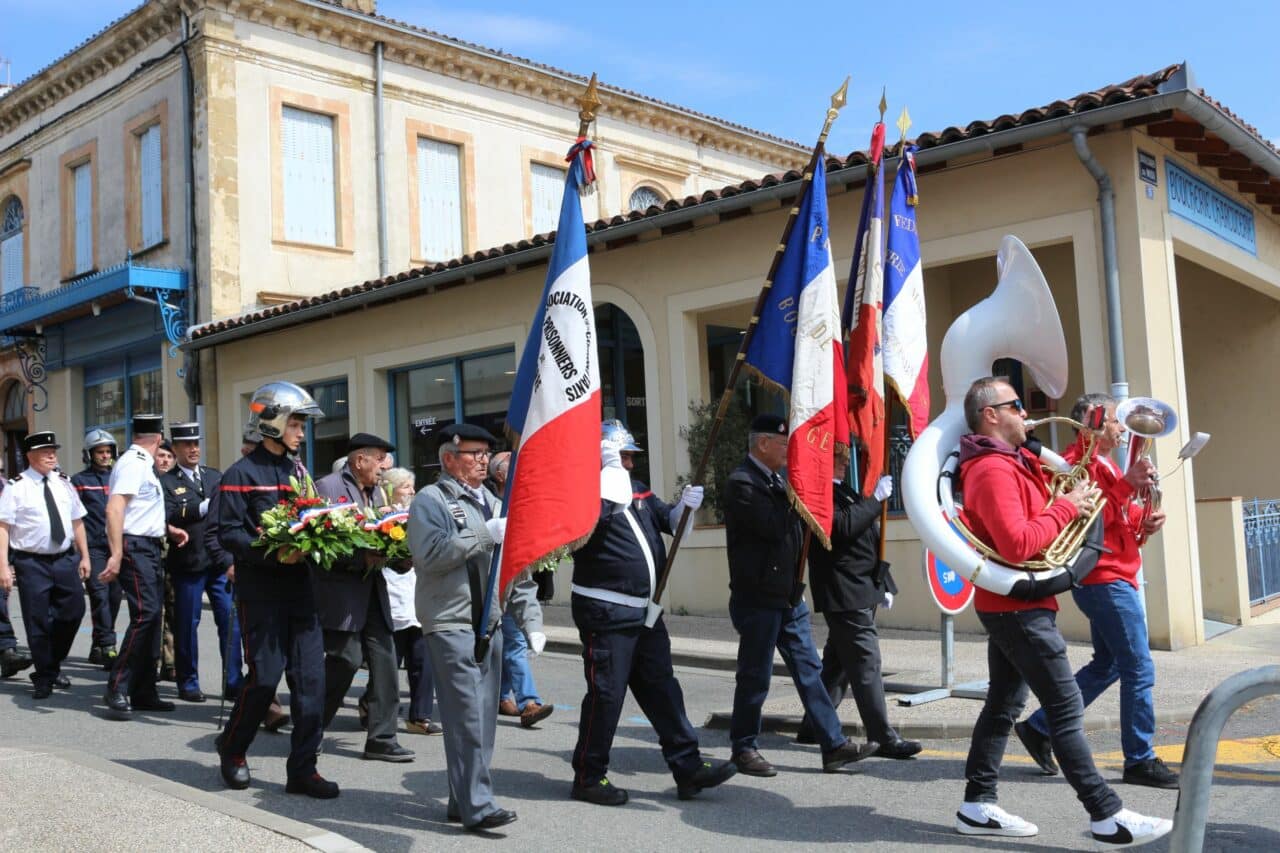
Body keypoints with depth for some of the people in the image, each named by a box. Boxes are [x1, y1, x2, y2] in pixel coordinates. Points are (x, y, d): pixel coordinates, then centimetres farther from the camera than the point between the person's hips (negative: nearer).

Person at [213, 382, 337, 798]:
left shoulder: (298, 471, 16)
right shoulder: (241, 474, -6)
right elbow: (229, 534, -12)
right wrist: (273, 553, -23)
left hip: (299, 586, 6)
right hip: (260, 591, -6)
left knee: (310, 676, 1)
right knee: (264, 676, -3)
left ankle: (302, 768, 10)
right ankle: (232, 748, 24)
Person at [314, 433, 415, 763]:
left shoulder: (376, 492, 18)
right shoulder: (327, 487, -7)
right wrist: (362, 557, -19)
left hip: (373, 590, 8)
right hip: (340, 590, -7)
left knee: (384, 660, 3)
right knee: (347, 658, -8)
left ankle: (382, 739, 10)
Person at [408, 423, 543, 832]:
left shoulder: (492, 504, 19)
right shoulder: (431, 501, -4)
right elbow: (430, 554, -21)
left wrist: (531, 621, 12)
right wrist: (486, 535, -20)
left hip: (489, 625, 8)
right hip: (451, 625, -7)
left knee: (483, 717, 10)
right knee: (467, 717, -10)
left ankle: (463, 800, 20)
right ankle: (477, 805, -6)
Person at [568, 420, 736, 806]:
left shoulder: (638, 489, 16)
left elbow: (667, 521, 17)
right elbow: (600, 512, -29)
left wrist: (685, 505, -2)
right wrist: (611, 469, -24)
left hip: (644, 610, 8)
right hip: (606, 612, -8)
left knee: (662, 688, 10)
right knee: (606, 693, -2)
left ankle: (688, 768, 16)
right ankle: (589, 777, 12)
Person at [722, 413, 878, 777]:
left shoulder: (776, 480, 15)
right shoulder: (741, 483, -14)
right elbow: (774, 526, -24)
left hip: (788, 596, 9)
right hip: (758, 599, -9)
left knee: (809, 670, 8)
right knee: (755, 678, 2)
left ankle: (834, 745, 12)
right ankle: (743, 748, 16)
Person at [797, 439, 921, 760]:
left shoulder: (844, 490, 18)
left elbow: (867, 537, 22)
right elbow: (842, 527, -26)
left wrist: (884, 583, 19)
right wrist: (876, 498, -18)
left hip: (862, 591, 10)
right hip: (845, 595, -10)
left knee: (837, 663, 15)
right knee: (866, 664, -8)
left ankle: (813, 727, 24)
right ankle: (884, 738, -5)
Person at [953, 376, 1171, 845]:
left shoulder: (1013, 460, 15)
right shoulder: (992, 470, -19)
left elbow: (1034, 520, 18)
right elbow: (1018, 545, -27)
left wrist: (1074, 495, 3)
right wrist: (1065, 507, -17)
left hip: (1012, 605, 10)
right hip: (1018, 607, -10)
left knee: (1003, 704, 12)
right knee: (1066, 708, -5)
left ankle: (977, 805, 18)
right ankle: (1107, 815, 1)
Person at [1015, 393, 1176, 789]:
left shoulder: (1103, 462, 19)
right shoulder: (1079, 462, -14)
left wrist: (1145, 519, 3)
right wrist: (1126, 484, -28)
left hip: (1115, 578, 11)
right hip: (1105, 579, -11)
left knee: (1108, 664, 15)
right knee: (1139, 668, -6)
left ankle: (1039, 727, 21)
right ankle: (1140, 760, 3)